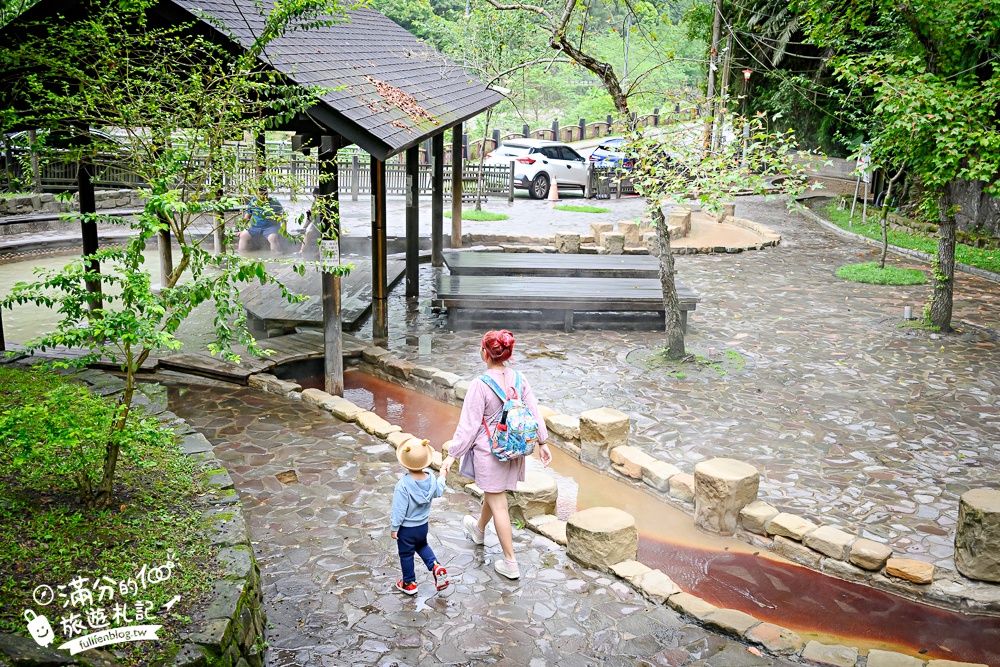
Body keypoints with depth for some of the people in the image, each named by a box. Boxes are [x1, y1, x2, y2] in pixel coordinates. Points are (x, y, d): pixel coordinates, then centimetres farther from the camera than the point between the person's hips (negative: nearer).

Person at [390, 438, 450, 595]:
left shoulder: (403, 484, -31)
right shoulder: (431, 479, -15)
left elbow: (399, 509, -24)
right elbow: (438, 492, 8)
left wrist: (394, 527, -10)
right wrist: (442, 477, 25)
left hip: (406, 528, -5)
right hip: (423, 525, 5)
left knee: (406, 555, 16)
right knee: (422, 546, 31)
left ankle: (409, 584, 32)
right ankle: (435, 566, 11)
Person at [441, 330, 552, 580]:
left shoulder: (480, 385, -23)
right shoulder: (518, 378, -6)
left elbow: (469, 425, -19)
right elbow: (533, 412, 1)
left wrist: (452, 455, -10)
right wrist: (542, 442, 12)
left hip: (489, 450, -6)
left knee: (498, 504, 4)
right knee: (492, 492, 29)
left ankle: (510, 563, 12)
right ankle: (478, 529, 56)